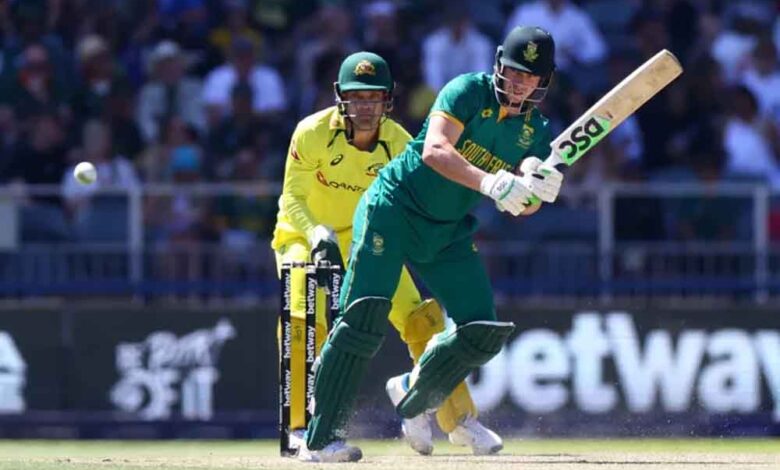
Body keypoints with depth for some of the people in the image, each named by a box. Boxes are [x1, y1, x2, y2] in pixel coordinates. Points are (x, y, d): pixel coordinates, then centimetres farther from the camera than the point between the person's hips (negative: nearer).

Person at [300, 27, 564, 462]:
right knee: (365, 313, -19)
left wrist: (538, 190, -24)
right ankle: (320, 439, -17)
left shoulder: (536, 133, 4)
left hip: (449, 232, 6)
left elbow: (520, 209, 0)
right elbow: (434, 151, -28)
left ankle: (413, 396, 21)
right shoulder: (470, 91, -13)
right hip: (394, 209, -6)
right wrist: (490, 183, -41)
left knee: (484, 330, -5)